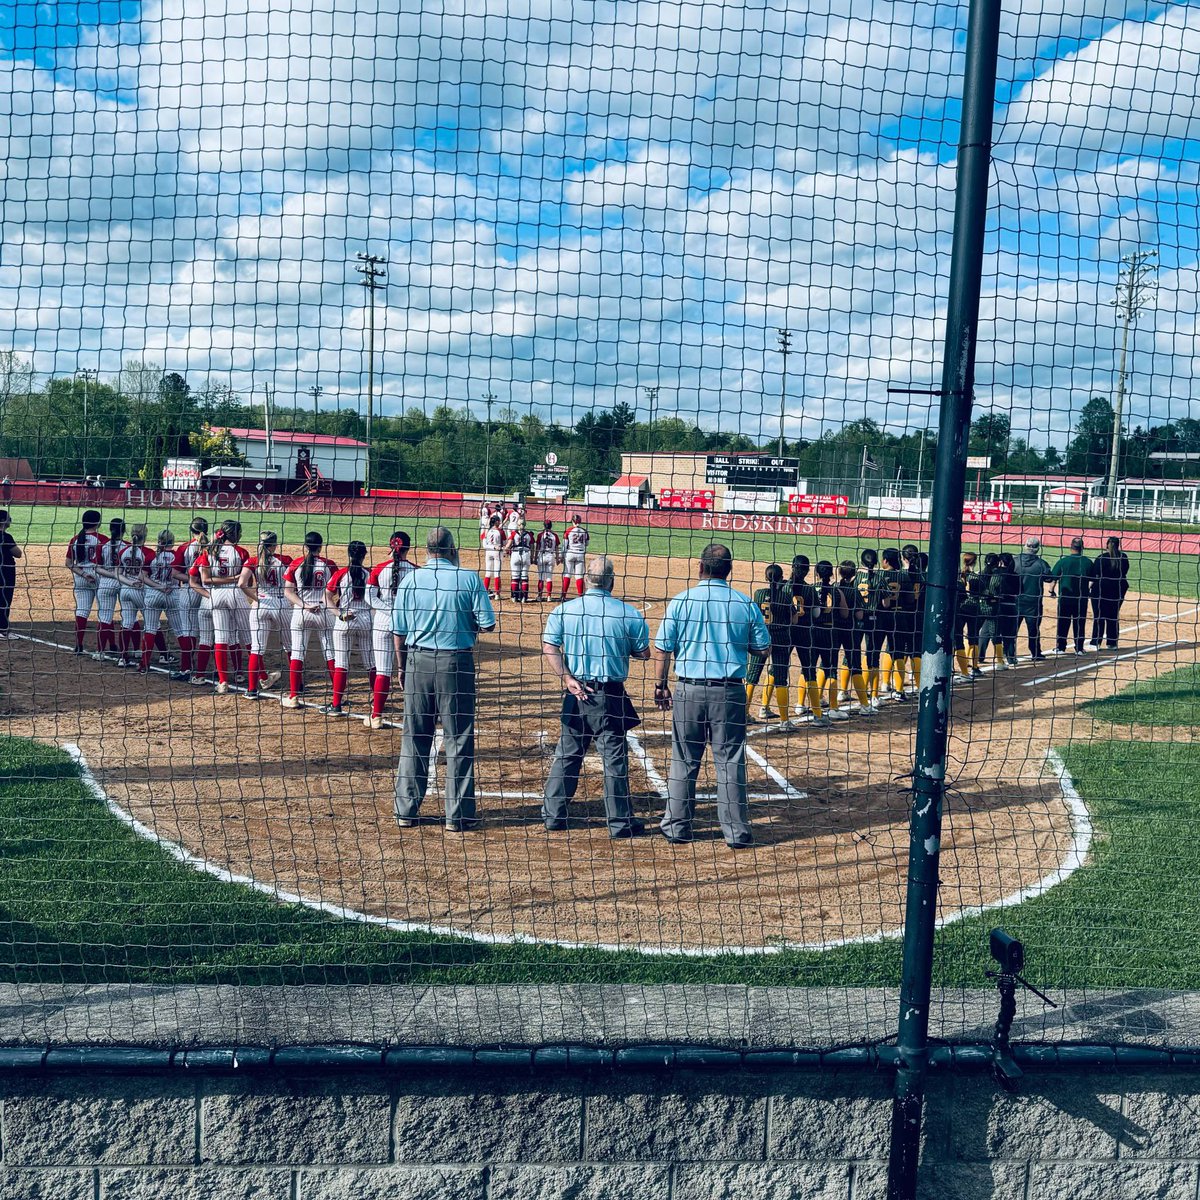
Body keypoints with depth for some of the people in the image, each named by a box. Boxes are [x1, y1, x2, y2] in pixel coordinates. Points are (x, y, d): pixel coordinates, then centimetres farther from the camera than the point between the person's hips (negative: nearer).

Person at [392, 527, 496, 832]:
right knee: (459, 739, 5)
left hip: (419, 662, 2)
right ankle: (458, 815, 8)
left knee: (414, 737, 12)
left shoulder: (409, 581, -1)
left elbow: (399, 631, 2)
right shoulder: (469, 579, -6)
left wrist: (401, 667, 14)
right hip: (457, 662, -2)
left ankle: (406, 810, 18)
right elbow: (487, 625, -8)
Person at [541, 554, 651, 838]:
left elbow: (549, 648, -8)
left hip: (576, 694, 2)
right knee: (615, 758, 5)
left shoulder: (563, 610, -1)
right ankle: (620, 822, 11)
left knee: (566, 754, 14)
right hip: (611, 696, -2)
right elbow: (644, 653, 0)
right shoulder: (629, 613, -6)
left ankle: (553, 814, 20)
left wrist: (568, 679, -11)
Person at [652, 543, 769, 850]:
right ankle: (737, 832, 10)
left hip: (689, 690, 0)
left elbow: (662, 648, -1)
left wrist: (660, 684, 11)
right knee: (730, 762, 6)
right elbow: (763, 648, 5)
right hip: (730, 692, 0)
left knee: (683, 761, 11)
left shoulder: (680, 601, -4)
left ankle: (677, 827, 18)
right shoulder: (746, 604, -3)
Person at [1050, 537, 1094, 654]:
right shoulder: (1088, 562, -2)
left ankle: (1060, 647, 11)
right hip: (1082, 598, 1)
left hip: (1065, 597, -1)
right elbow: (1093, 580, 7)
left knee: (1063, 623, 8)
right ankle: (1079, 648, 11)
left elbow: (1053, 578, -7)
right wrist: (1088, 591, 23)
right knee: (1080, 623, 9)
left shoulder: (1063, 561, -8)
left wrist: (1051, 591, 7)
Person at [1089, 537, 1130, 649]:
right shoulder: (1123, 557, -1)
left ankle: (1096, 643, 1)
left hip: (1101, 589, -4)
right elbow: (1124, 572, 9)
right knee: (1113, 616, 13)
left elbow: (1093, 575, -13)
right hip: (1118, 589, 4)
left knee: (1099, 616, 3)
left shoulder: (1101, 558, -14)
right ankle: (1112, 643, 15)